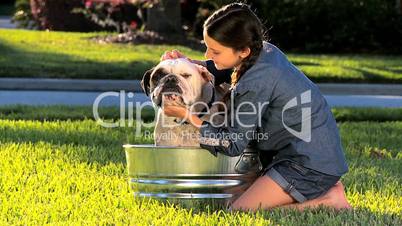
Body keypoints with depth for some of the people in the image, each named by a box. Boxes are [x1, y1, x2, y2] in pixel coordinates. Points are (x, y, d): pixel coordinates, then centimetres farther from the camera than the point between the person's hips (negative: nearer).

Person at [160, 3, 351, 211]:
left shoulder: (255, 84, -22)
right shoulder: (266, 51, 4)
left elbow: (232, 144, -13)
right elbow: (221, 72, 26)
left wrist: (187, 115, -9)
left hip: (310, 165, -10)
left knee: (238, 211, -12)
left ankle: (326, 200, -9)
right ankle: (323, 187, 9)